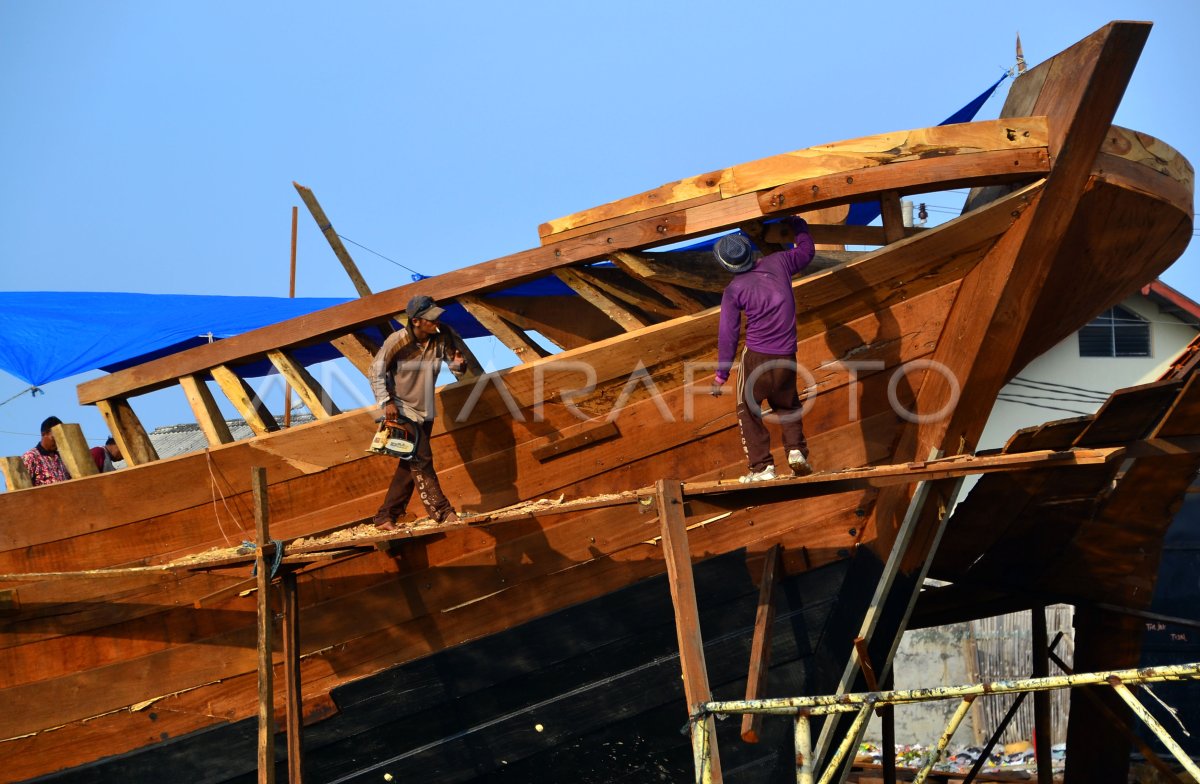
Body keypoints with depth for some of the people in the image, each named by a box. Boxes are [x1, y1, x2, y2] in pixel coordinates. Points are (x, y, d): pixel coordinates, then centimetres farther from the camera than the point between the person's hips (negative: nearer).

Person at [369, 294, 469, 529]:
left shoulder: (442, 337, -9)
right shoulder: (397, 341, -19)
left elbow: (456, 368, -3)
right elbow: (376, 372, -10)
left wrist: (459, 365, -27)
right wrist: (386, 402, -18)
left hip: (425, 412, 6)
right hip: (401, 410, -6)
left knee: (410, 466, 8)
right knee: (421, 461, -13)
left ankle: (386, 517, 17)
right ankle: (442, 512, -10)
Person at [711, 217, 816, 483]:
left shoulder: (733, 291, -7)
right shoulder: (779, 263, 1)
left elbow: (727, 333, -6)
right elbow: (807, 249, 21)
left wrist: (722, 373, 1)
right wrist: (796, 224, 39)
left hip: (756, 356, -4)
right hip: (786, 357, 4)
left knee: (748, 411, 11)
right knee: (787, 405, 25)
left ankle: (762, 466, 3)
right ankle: (796, 449, 4)